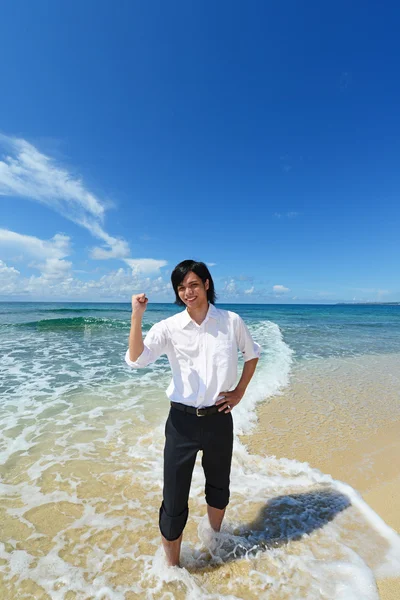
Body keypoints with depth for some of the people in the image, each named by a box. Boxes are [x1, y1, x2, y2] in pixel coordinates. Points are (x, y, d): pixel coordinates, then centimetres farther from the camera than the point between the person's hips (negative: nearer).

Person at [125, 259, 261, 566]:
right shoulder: (169, 327, -8)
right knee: (174, 500, 7)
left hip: (219, 418, 2)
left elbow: (252, 354, 10)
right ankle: (172, 567, 36)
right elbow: (136, 359, -19)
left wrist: (240, 391, 3)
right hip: (182, 420, -1)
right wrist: (137, 316, -30)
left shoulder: (231, 321, -5)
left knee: (218, 486, 25)